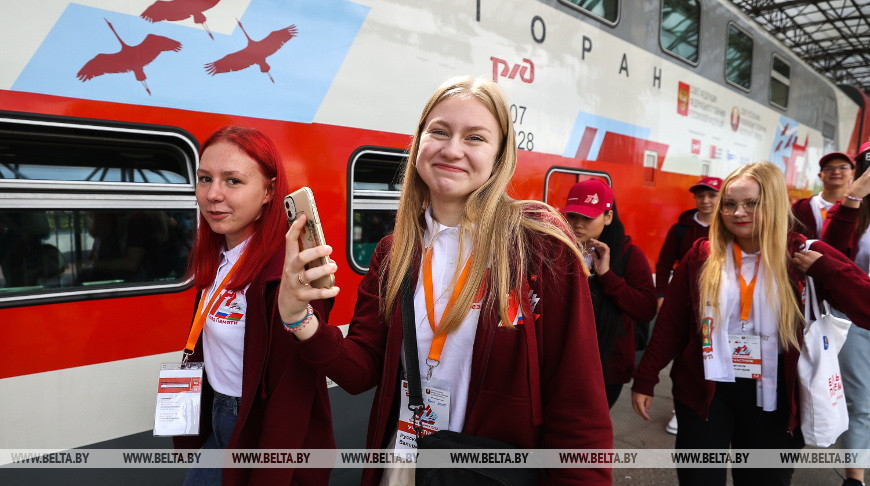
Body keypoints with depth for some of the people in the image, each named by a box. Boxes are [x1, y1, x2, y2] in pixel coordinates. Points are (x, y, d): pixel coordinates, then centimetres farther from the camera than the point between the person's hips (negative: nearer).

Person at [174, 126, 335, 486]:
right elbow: (209, 351, 10)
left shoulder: (287, 269, -27)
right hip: (218, 423, 8)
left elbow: (293, 394, -25)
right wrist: (196, 428, 13)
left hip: (265, 436, -8)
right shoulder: (217, 258, 1)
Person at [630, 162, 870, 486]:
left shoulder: (802, 255, -5)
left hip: (771, 397, 0)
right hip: (704, 389, 0)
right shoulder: (702, 254, -3)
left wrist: (822, 267, -21)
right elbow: (670, 322, 0)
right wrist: (645, 379, 0)